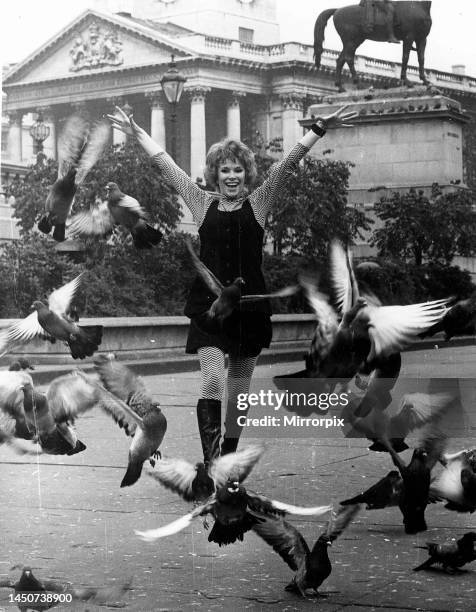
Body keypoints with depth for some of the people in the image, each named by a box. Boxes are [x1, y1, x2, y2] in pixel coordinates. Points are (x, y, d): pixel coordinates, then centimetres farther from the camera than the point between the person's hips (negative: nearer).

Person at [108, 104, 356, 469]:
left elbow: (290, 163, 2)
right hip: (209, 303, -1)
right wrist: (137, 133, 12)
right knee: (213, 379, -16)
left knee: (239, 389, 8)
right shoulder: (203, 204, 8)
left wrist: (320, 129, -2)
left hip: (250, 305, 1)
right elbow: (167, 165, 10)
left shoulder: (258, 204, 7)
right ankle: (210, 458, -19)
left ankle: (228, 458, 22)